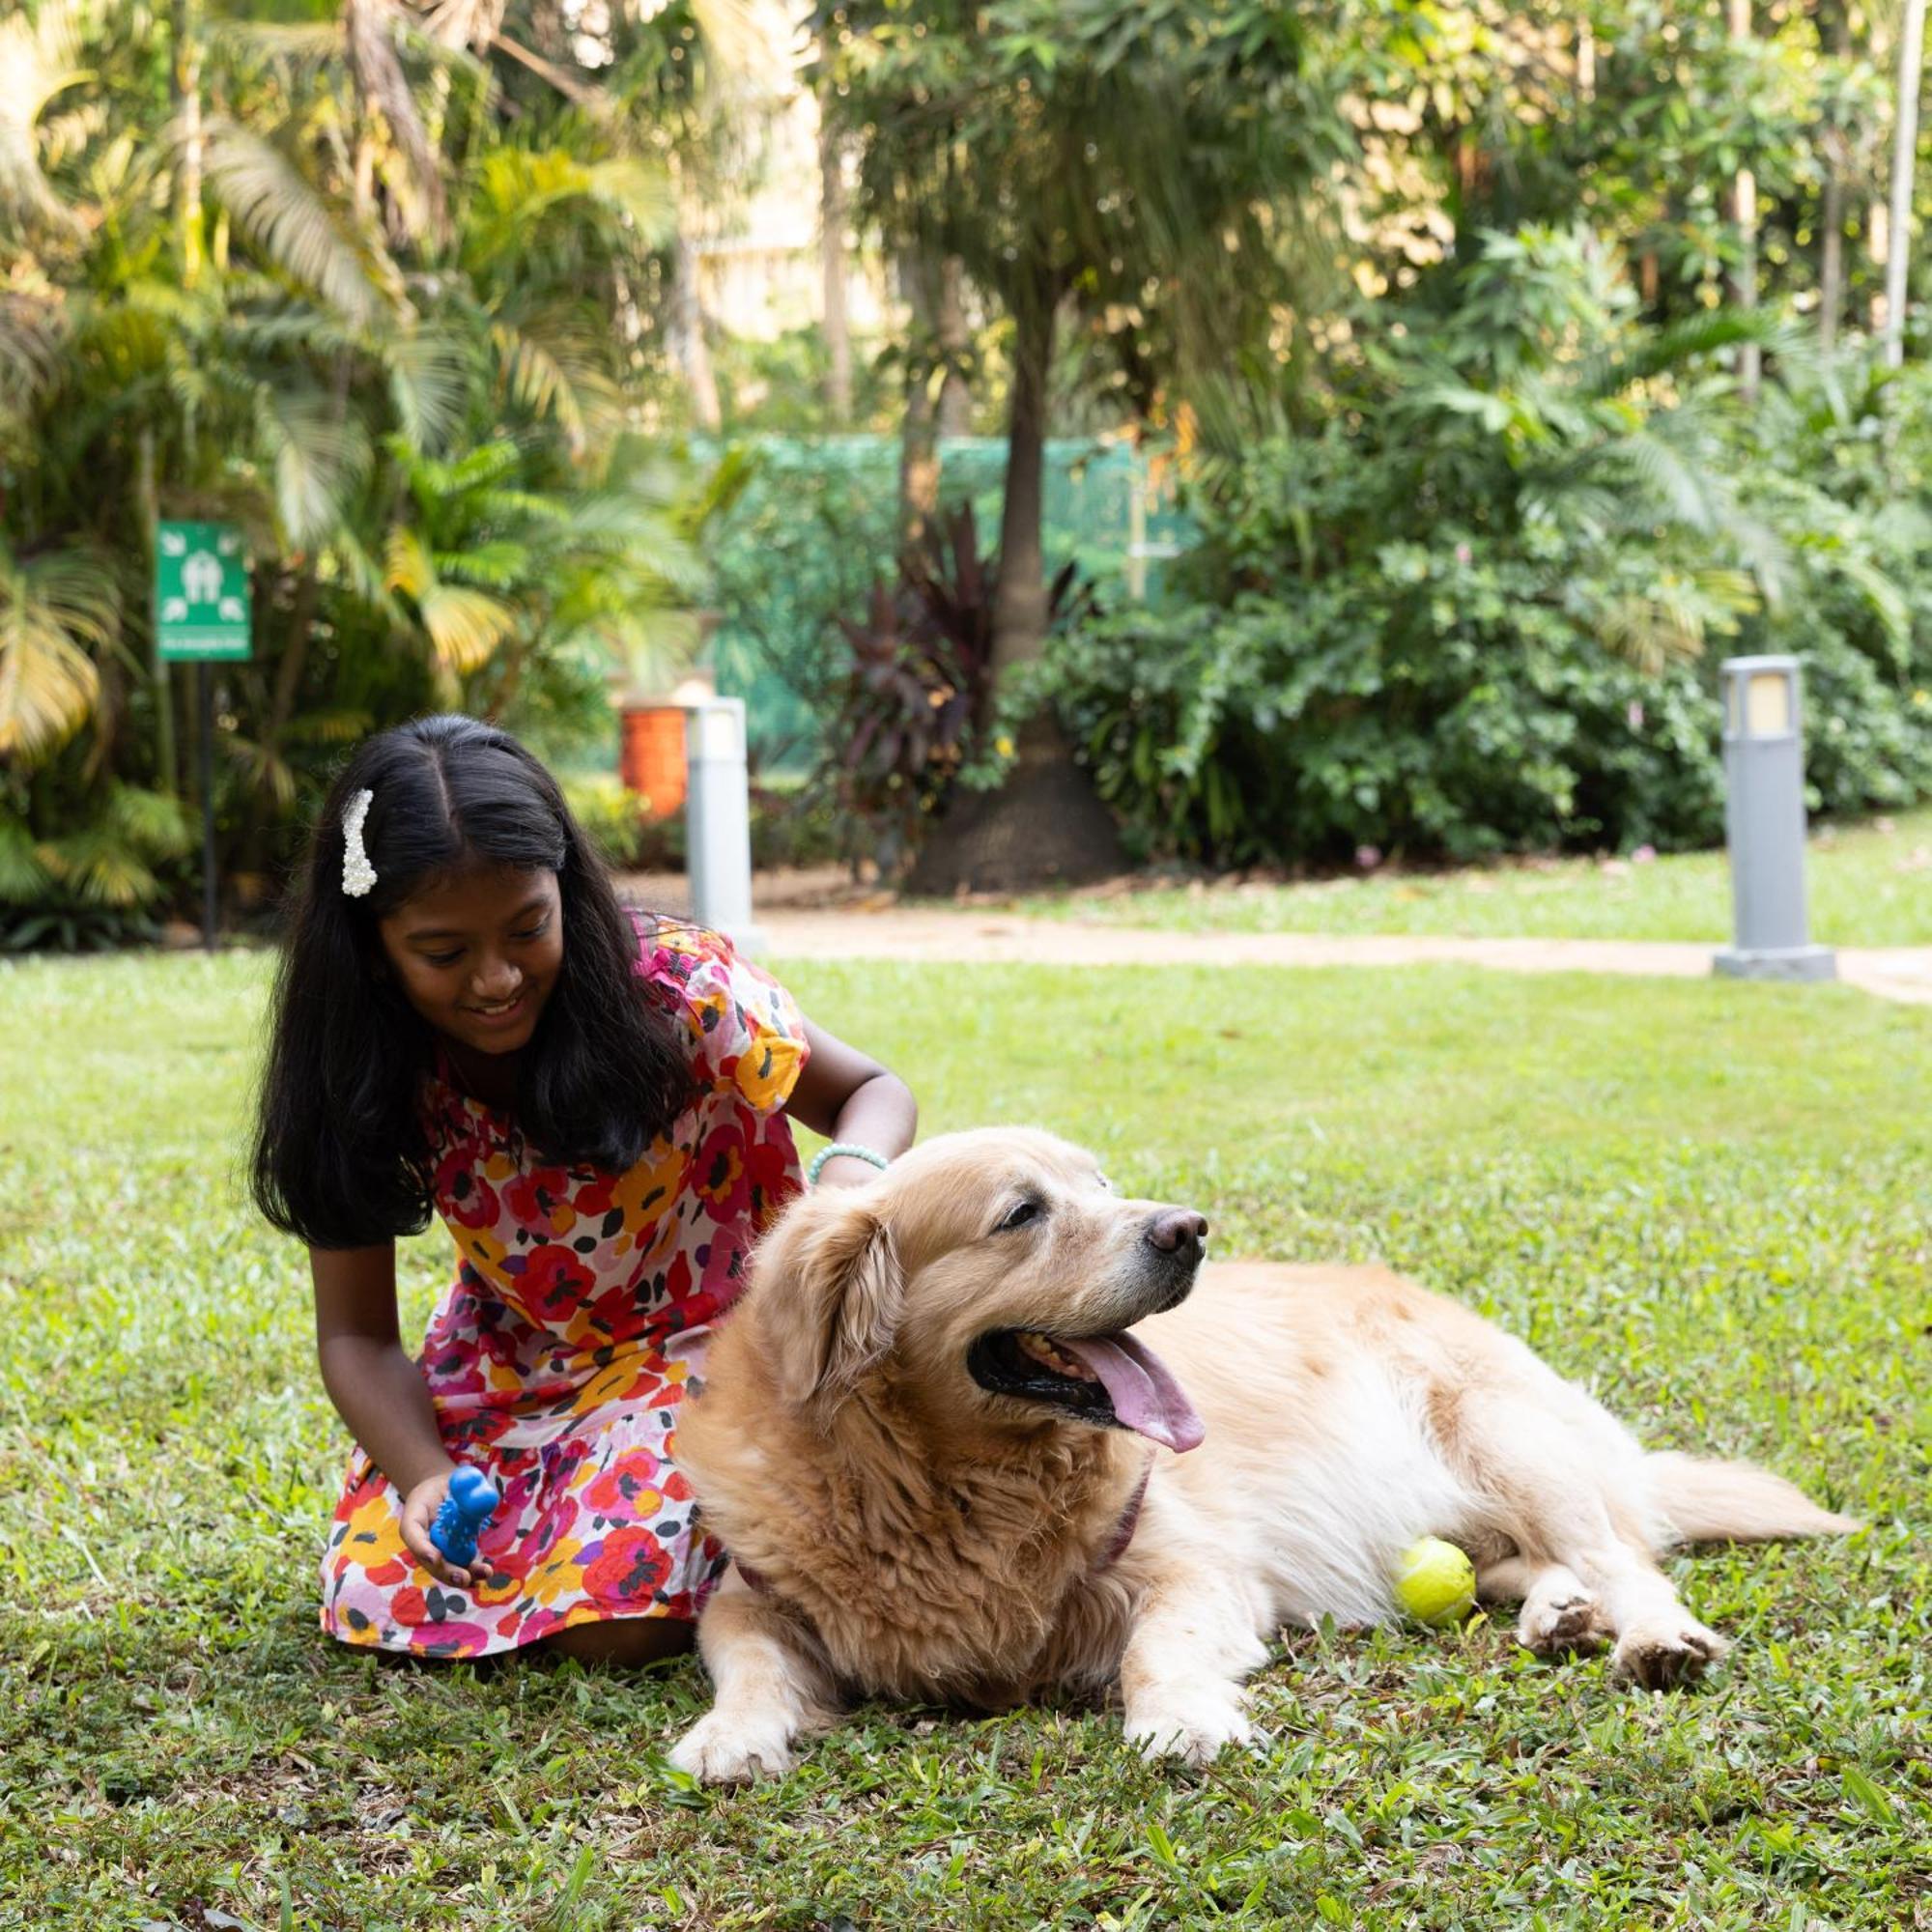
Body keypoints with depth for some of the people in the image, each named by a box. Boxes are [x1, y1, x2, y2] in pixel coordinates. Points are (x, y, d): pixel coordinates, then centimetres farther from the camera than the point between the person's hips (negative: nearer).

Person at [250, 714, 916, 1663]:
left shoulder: (676, 988, -24)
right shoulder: (367, 1075, -15)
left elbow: (873, 1093, -9)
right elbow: (357, 1331, -8)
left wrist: (852, 1180, -34)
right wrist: (423, 1475, -29)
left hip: (700, 1337, -3)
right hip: (507, 1364, 4)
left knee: (616, 1614, -25)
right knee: (378, 1594, -15)